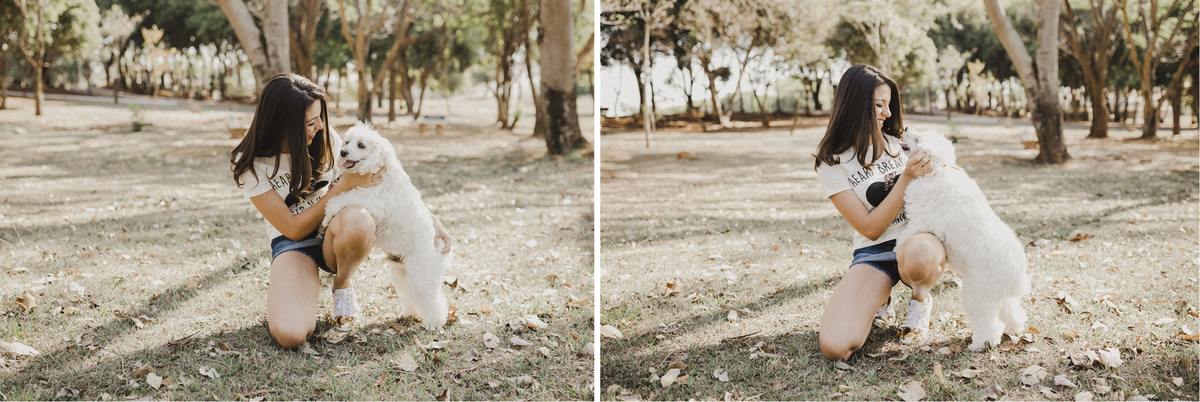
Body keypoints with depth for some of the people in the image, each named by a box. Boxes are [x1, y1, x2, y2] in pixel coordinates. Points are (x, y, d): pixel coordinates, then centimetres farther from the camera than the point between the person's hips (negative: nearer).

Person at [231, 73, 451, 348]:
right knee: (290, 334, -32)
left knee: (357, 219, -39)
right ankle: (287, 288, 6)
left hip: (335, 235, 3)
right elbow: (293, 230, -15)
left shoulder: (324, 139, -7)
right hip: (292, 244, -2)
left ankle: (342, 284, -6)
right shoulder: (250, 165, -16)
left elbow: (377, 179, 4)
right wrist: (343, 186, -22)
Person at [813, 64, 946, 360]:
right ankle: (880, 298, 8)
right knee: (835, 346, -26)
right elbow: (870, 228, -10)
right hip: (873, 255, -2)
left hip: (920, 239, 2)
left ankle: (921, 296, -2)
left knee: (916, 255, -42)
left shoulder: (897, 142, 8)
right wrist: (906, 178, -17)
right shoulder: (833, 164, -4)